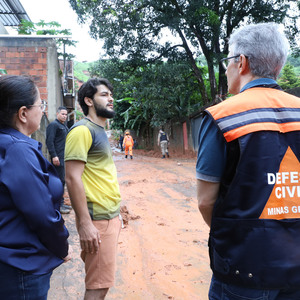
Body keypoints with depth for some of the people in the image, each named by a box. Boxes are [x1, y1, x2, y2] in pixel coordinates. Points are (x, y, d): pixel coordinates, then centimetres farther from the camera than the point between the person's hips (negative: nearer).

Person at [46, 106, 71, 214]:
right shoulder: (53, 125, -8)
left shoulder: (64, 126, 21)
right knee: (59, 181, -7)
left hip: (65, 157, 9)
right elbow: (49, 141, -17)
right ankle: (58, 205, 0)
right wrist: (54, 156, -23)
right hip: (58, 158, -9)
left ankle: (61, 203, 22)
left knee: (62, 181, 14)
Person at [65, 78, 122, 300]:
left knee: (101, 281, 17)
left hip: (111, 216, 9)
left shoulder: (100, 131, 16)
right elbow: (73, 178, -20)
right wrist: (85, 223, -23)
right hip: (98, 219, -9)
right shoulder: (82, 130, -13)